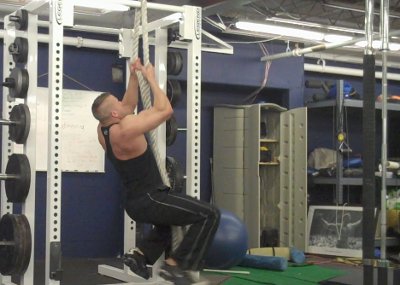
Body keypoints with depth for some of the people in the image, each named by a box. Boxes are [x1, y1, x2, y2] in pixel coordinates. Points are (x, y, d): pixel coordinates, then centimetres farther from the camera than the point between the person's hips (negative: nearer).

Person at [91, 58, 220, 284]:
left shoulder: (104, 130, 6)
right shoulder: (125, 130, -21)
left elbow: (129, 106, 22)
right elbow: (165, 110, -17)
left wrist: (134, 77, 15)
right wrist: (151, 79, -7)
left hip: (135, 202, 10)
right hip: (149, 201, -10)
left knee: (171, 214, 37)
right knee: (210, 214, -13)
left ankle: (140, 255, 23)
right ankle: (175, 265, -10)